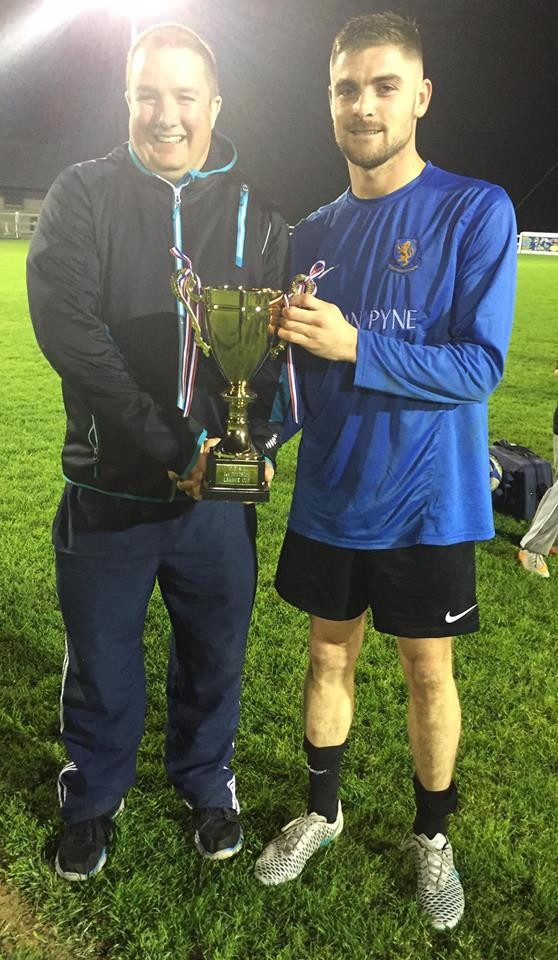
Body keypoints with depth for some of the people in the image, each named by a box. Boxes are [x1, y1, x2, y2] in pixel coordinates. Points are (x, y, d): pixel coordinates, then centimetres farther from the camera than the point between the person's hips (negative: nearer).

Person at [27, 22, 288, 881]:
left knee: (214, 656, 16)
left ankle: (206, 779, 43)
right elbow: (66, 328, -16)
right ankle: (92, 798, 39)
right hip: (108, 490, -1)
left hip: (219, 494, 2)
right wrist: (171, 447, -22)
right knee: (101, 662, 14)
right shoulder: (82, 196, -3)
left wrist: (250, 440, -17)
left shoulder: (256, 217, 4)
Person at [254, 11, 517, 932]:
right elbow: (301, 371, 9)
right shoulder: (314, 233, 5)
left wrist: (355, 346, -28)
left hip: (425, 503, -4)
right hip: (329, 499, 4)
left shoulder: (477, 211, -10)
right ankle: (322, 809, 39)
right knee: (330, 653, 16)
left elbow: (480, 365, -18)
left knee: (427, 668, 10)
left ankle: (433, 834, 34)